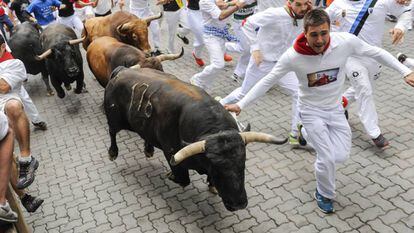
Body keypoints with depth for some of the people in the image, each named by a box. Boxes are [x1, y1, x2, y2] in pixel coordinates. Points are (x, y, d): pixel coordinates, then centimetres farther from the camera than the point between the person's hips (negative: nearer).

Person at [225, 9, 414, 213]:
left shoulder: (346, 41, -23)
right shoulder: (293, 56, -27)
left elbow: (376, 52, -6)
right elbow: (267, 81, -17)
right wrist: (240, 105, -18)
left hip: (335, 108, 3)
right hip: (311, 110, -3)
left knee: (341, 156, 4)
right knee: (327, 159, -7)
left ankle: (309, 134, 33)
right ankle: (324, 195, 24)